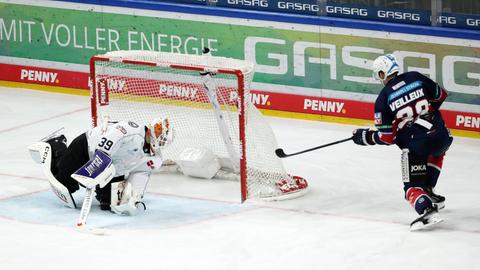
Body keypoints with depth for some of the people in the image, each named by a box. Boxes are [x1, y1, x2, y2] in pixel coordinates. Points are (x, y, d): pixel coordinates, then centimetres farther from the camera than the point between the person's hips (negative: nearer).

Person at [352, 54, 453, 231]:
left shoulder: (383, 99, -1)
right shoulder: (416, 78, 9)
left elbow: (385, 138, 0)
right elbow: (441, 95, 23)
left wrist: (364, 136, 17)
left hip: (415, 145, -5)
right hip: (441, 135, 5)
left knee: (413, 186, 4)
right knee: (435, 154, 39)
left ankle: (427, 210, -23)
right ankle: (429, 192, 31)